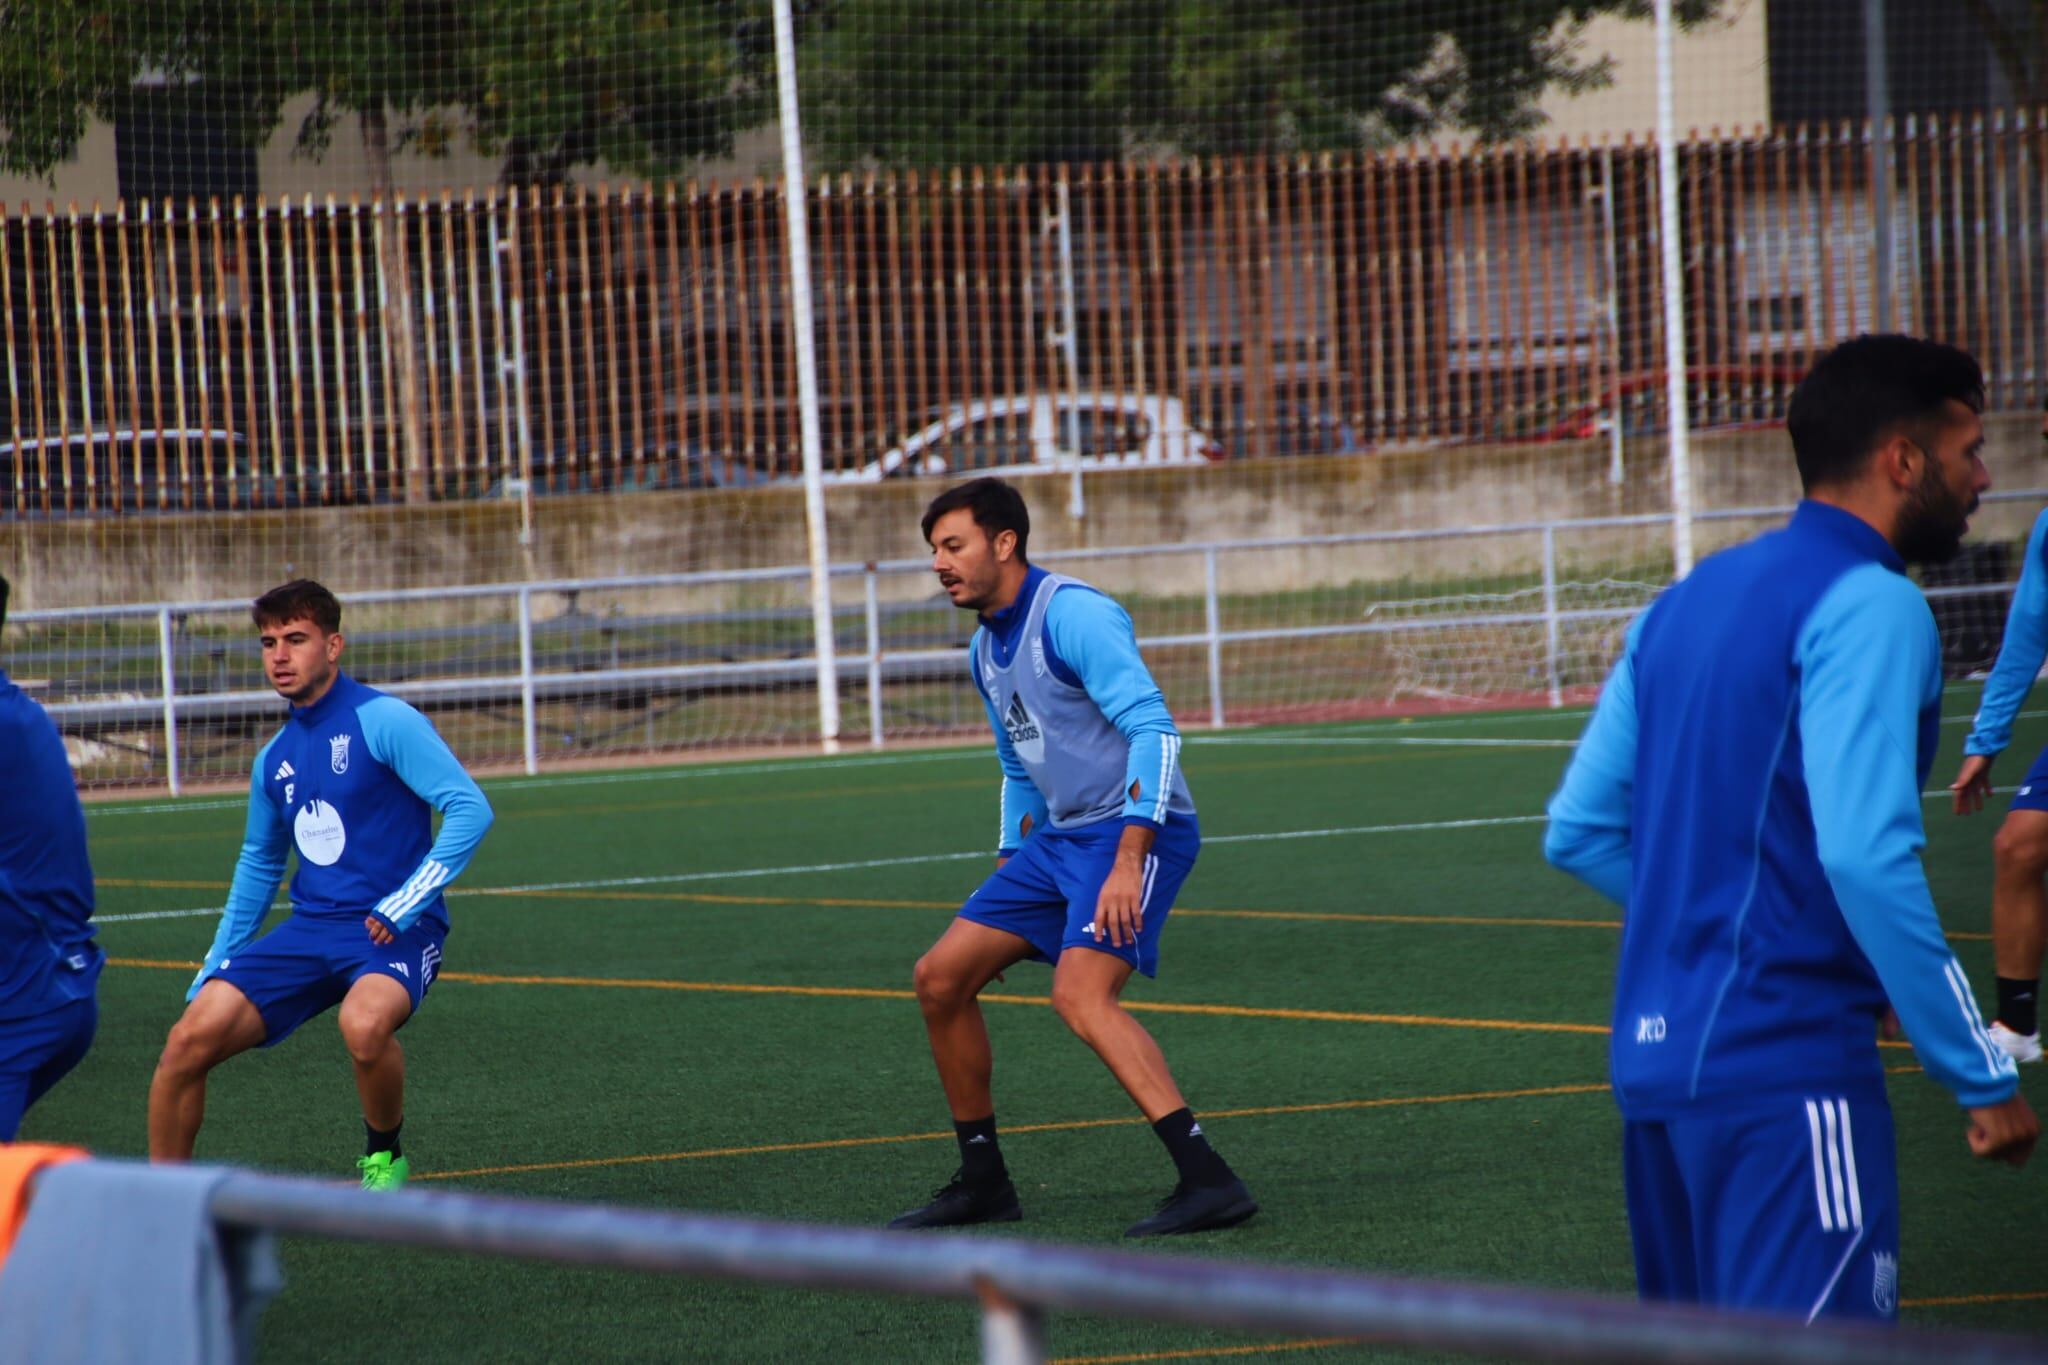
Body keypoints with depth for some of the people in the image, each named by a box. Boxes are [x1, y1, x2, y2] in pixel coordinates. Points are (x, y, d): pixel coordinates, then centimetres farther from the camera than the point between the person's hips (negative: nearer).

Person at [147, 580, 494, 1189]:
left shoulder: (383, 721, -8)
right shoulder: (274, 759, 14)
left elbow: (470, 808, -14)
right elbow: (259, 864, 29)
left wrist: (405, 905, -20)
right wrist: (213, 969, 26)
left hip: (392, 932, -6)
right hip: (310, 930, 6)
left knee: (364, 1024, -38)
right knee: (190, 1038, -11)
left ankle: (386, 1157, -9)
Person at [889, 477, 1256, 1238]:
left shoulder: (1073, 615, -15)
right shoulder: (987, 649, 15)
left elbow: (1154, 730, -23)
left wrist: (1128, 862, -28)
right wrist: (1009, 875, 22)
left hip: (1134, 831, -10)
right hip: (1058, 837, 10)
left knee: (1081, 994, -28)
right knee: (940, 979, 6)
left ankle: (1208, 1182, -32)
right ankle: (982, 1184, 17)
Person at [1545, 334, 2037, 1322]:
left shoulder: (1691, 599, 16)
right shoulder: (1869, 607, -10)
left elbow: (1578, 832, 16)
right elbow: (1864, 858, -21)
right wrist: (1980, 1075, -15)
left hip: (1654, 1055, 9)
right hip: (1784, 1070, -9)